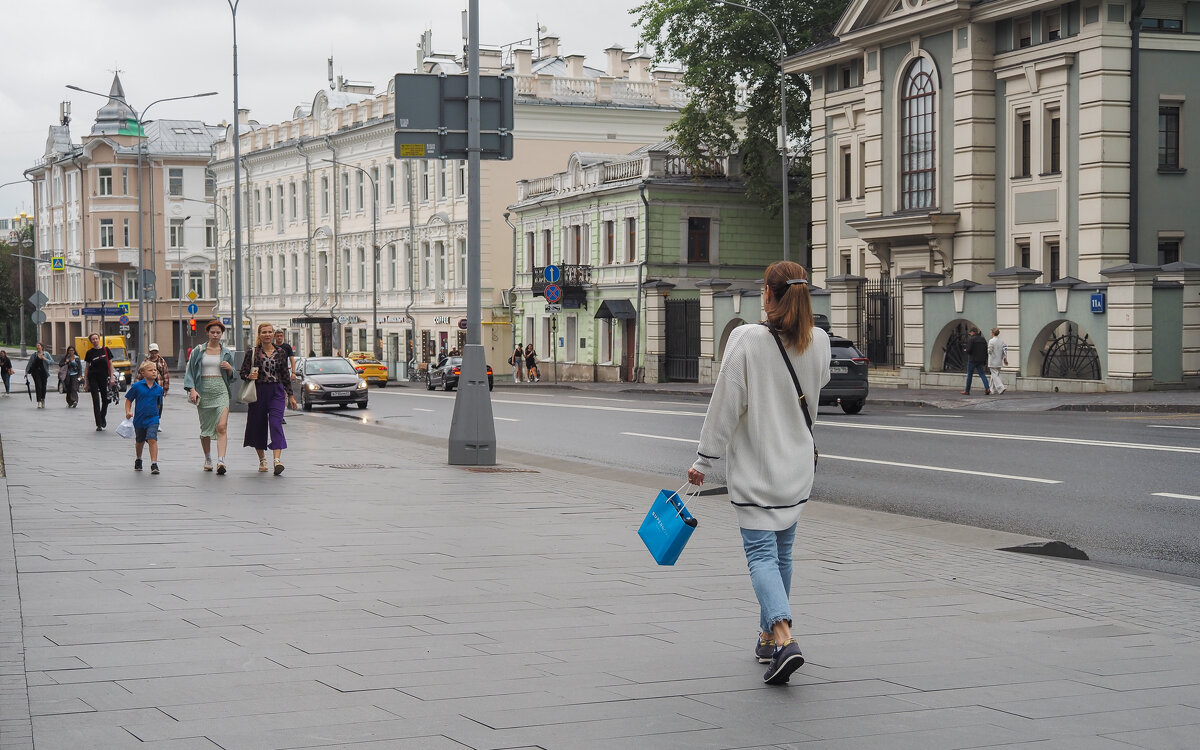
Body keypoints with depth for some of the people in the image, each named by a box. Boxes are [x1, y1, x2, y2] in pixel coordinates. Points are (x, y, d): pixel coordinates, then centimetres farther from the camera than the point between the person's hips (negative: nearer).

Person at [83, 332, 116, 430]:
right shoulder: (90, 353, 2)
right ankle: (99, 424, -4)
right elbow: (86, 368, 7)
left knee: (105, 400, 8)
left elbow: (110, 364, 5)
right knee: (96, 400, -5)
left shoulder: (106, 350, 2)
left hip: (104, 378, 1)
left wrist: (112, 377, -2)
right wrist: (85, 382, 4)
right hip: (93, 378, -1)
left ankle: (103, 419, 32)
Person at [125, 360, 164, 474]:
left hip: (152, 419, 0)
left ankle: (154, 464, -17)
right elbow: (129, 399, -1)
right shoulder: (137, 386, -8)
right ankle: (138, 459, 44)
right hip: (139, 419, 0)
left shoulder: (159, 389, -1)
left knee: (152, 439, -17)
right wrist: (128, 412, -12)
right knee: (139, 441, 18)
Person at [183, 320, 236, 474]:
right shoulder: (198, 351, 7)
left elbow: (232, 376, 15)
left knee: (222, 426, -16)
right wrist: (192, 389, -6)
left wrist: (230, 368, -7)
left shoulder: (227, 352, 10)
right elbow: (189, 371, 7)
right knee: (205, 428, 9)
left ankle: (221, 461, -25)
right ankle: (207, 459, 28)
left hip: (221, 391, -1)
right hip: (203, 391, 1)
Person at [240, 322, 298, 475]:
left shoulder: (280, 353, 7)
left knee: (276, 423, -15)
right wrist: (249, 376, -21)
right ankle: (262, 459, 25)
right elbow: (242, 373, 2)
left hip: (277, 392, 0)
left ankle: (278, 460, -25)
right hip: (258, 392, 0)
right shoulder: (253, 352, 1)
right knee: (258, 426, 7)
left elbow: (286, 375, 13)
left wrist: (290, 395, 13)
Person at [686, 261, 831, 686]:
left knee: (762, 554, -5)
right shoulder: (819, 342, -2)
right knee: (781, 551, 17)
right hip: (798, 466, 5)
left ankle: (783, 637, -24)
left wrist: (704, 460, -4)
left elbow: (726, 404, -12)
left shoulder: (746, 339, -14)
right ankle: (769, 638, 26)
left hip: (755, 467, -5)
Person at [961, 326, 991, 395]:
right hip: (981, 361, 5)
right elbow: (986, 351, 11)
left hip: (972, 360, -5)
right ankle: (987, 388, -15)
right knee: (982, 374, 4)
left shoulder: (971, 339, -10)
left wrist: (965, 350, 5)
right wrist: (985, 361, 15)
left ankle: (967, 391, 11)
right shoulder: (983, 339, 11)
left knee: (969, 375, 5)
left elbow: (968, 350, -18)